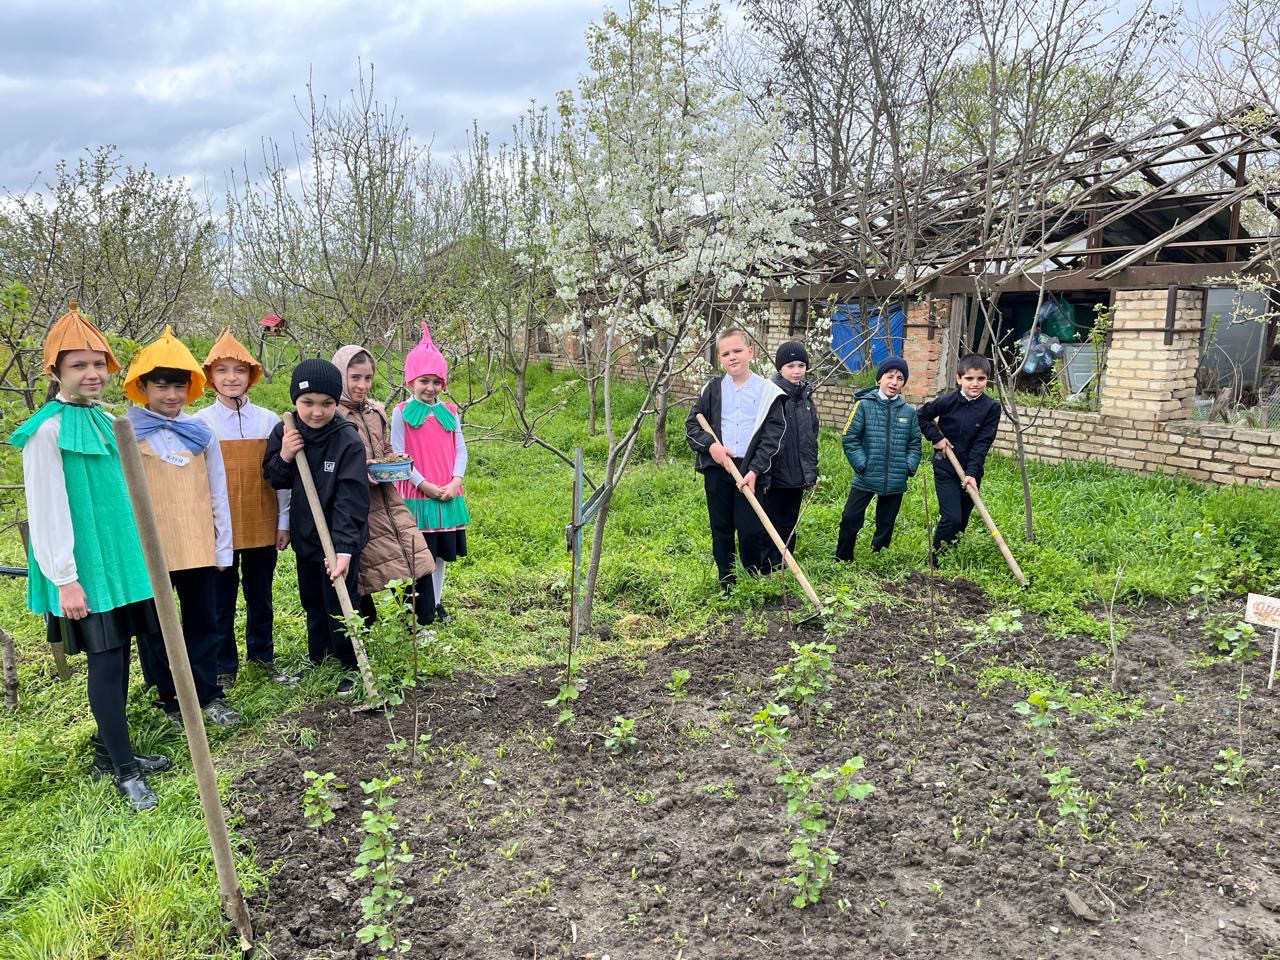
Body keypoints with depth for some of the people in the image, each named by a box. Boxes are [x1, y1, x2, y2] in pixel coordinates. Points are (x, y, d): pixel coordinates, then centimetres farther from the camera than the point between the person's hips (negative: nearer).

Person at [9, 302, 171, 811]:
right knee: (105, 660, -2)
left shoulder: (103, 421, 10)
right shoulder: (47, 429, -13)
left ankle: (109, 751, 27)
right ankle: (123, 769, 8)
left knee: (117, 657, 13)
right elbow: (47, 510, -15)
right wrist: (65, 578, -17)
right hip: (85, 567, -7)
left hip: (119, 560, 7)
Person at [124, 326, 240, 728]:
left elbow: (217, 493, 8)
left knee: (204, 621, 11)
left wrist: (223, 544, 7)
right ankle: (171, 700, 24)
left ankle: (209, 694, 23)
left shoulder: (201, 432, 5)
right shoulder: (127, 433, -5)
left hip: (198, 546, 3)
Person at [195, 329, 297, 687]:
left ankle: (263, 656, 31)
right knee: (222, 600, 9)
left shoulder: (269, 421, 0)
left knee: (261, 596, 15)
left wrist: (284, 520, 3)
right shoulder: (200, 423, -4)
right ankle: (224, 668, 23)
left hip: (263, 525, 2)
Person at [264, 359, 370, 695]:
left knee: (338, 604, -1)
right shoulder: (284, 432, -5)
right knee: (312, 602, 21)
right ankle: (318, 658, 39)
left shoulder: (348, 440, -21)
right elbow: (274, 480, 5)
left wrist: (344, 548, -32)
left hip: (340, 540, -6)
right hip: (304, 536, 6)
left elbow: (351, 499, -25)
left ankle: (351, 666, 17)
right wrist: (283, 457, -17)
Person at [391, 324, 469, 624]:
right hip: (416, 494, -4)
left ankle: (436, 602, 25)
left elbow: (460, 449, 7)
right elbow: (398, 454, -7)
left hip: (448, 494, 4)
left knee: (441, 552, 12)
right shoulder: (402, 412, -3)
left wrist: (456, 481, -9)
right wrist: (424, 484, -14)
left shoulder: (450, 412, 8)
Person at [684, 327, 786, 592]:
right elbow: (691, 425, 10)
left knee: (752, 531, -4)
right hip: (717, 470, 3)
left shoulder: (768, 392, 0)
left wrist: (755, 470, -14)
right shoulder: (712, 389, 7)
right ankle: (727, 587, 21)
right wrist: (710, 444, -10)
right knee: (722, 530, 9)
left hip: (750, 472, -2)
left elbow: (773, 436, -4)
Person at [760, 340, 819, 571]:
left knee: (789, 526, 15)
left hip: (797, 476, 6)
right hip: (774, 476, -6)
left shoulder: (806, 397, 9)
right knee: (769, 528, 2)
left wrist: (812, 472, 16)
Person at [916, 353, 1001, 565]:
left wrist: (971, 473, -19)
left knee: (962, 521, 10)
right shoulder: (947, 401, -10)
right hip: (945, 468, -2)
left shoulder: (991, 407, -7)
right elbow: (920, 417, 5)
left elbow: (983, 443, -12)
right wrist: (936, 437, -6)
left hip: (971, 472, 2)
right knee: (951, 518, -11)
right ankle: (934, 561, 4)